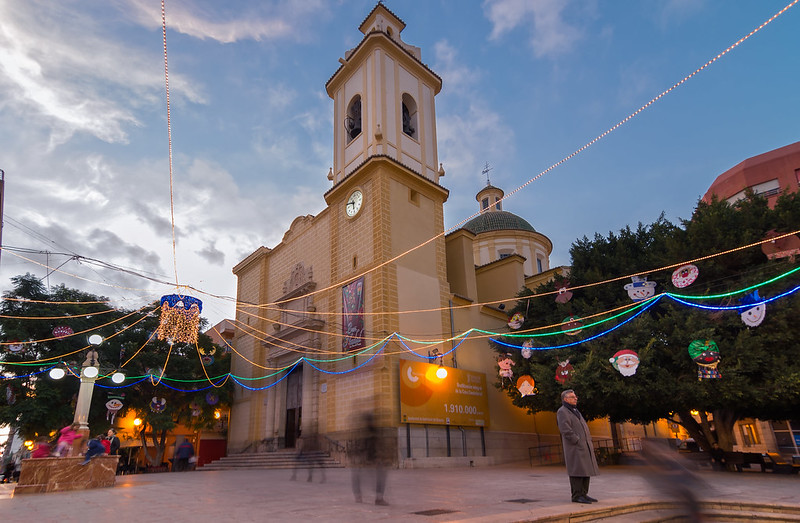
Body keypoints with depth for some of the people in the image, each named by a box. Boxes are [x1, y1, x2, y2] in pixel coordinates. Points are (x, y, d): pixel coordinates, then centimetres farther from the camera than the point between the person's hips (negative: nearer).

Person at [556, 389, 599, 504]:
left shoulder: (575, 411, 22)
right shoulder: (562, 412, -8)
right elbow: (565, 429, -18)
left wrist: (589, 441, 13)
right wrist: (577, 441, -19)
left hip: (585, 446, 9)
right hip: (575, 447, -9)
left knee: (586, 470, 9)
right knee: (577, 470, -9)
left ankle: (583, 494, 16)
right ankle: (576, 496, -4)